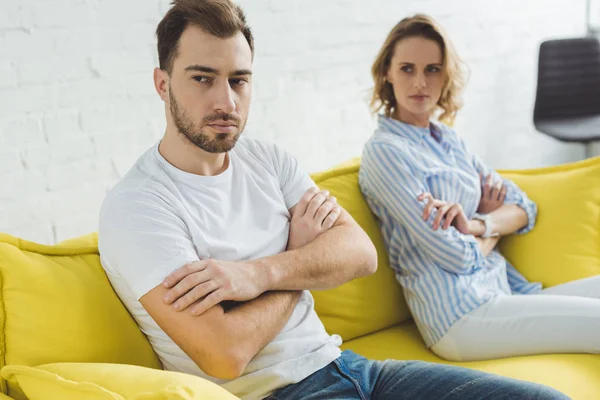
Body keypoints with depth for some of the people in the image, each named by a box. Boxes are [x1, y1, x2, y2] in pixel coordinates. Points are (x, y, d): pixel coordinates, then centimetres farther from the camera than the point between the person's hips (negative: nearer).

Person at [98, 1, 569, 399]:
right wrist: (301, 252, -5)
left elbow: (361, 252, 0)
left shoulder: (266, 159, 10)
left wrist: (259, 274, -18)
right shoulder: (136, 206, -12)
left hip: (340, 362, 7)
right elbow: (225, 355, -21)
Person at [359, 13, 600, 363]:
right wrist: (494, 224, 5)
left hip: (505, 292, 8)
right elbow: (457, 256, -16)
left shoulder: (448, 139, 16)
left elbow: (525, 209, 9)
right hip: (461, 314, -8)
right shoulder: (384, 151, -9)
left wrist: (476, 224, -12)